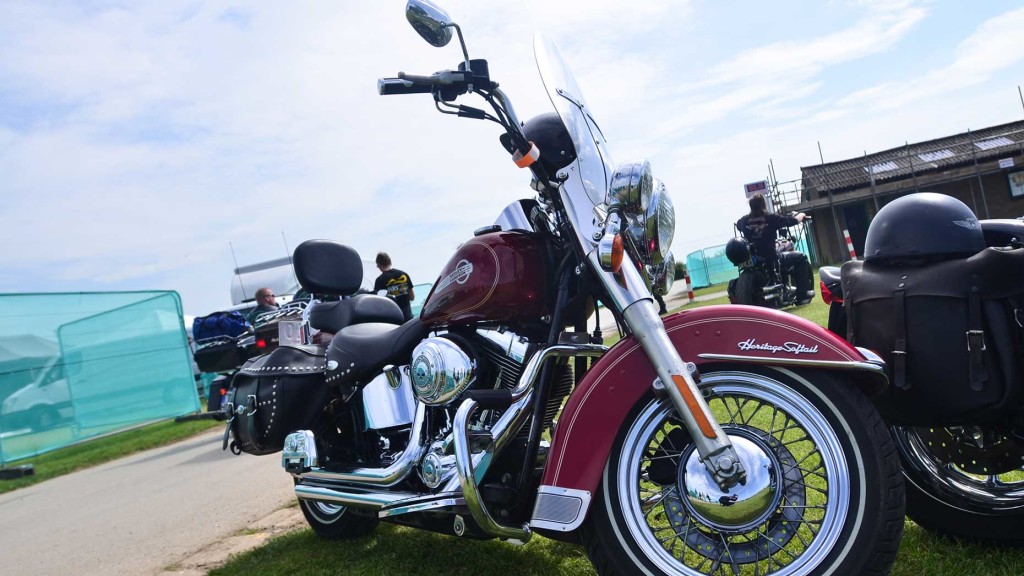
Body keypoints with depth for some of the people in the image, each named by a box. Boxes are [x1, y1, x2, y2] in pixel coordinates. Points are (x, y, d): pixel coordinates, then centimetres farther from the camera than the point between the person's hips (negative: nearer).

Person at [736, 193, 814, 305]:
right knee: (801, 257, 15)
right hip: (771, 259, -5)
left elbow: (738, 225, 27)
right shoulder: (771, 217, -7)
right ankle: (802, 294, 13)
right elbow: (794, 220, 5)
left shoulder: (744, 220, 3)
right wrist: (801, 215, 28)